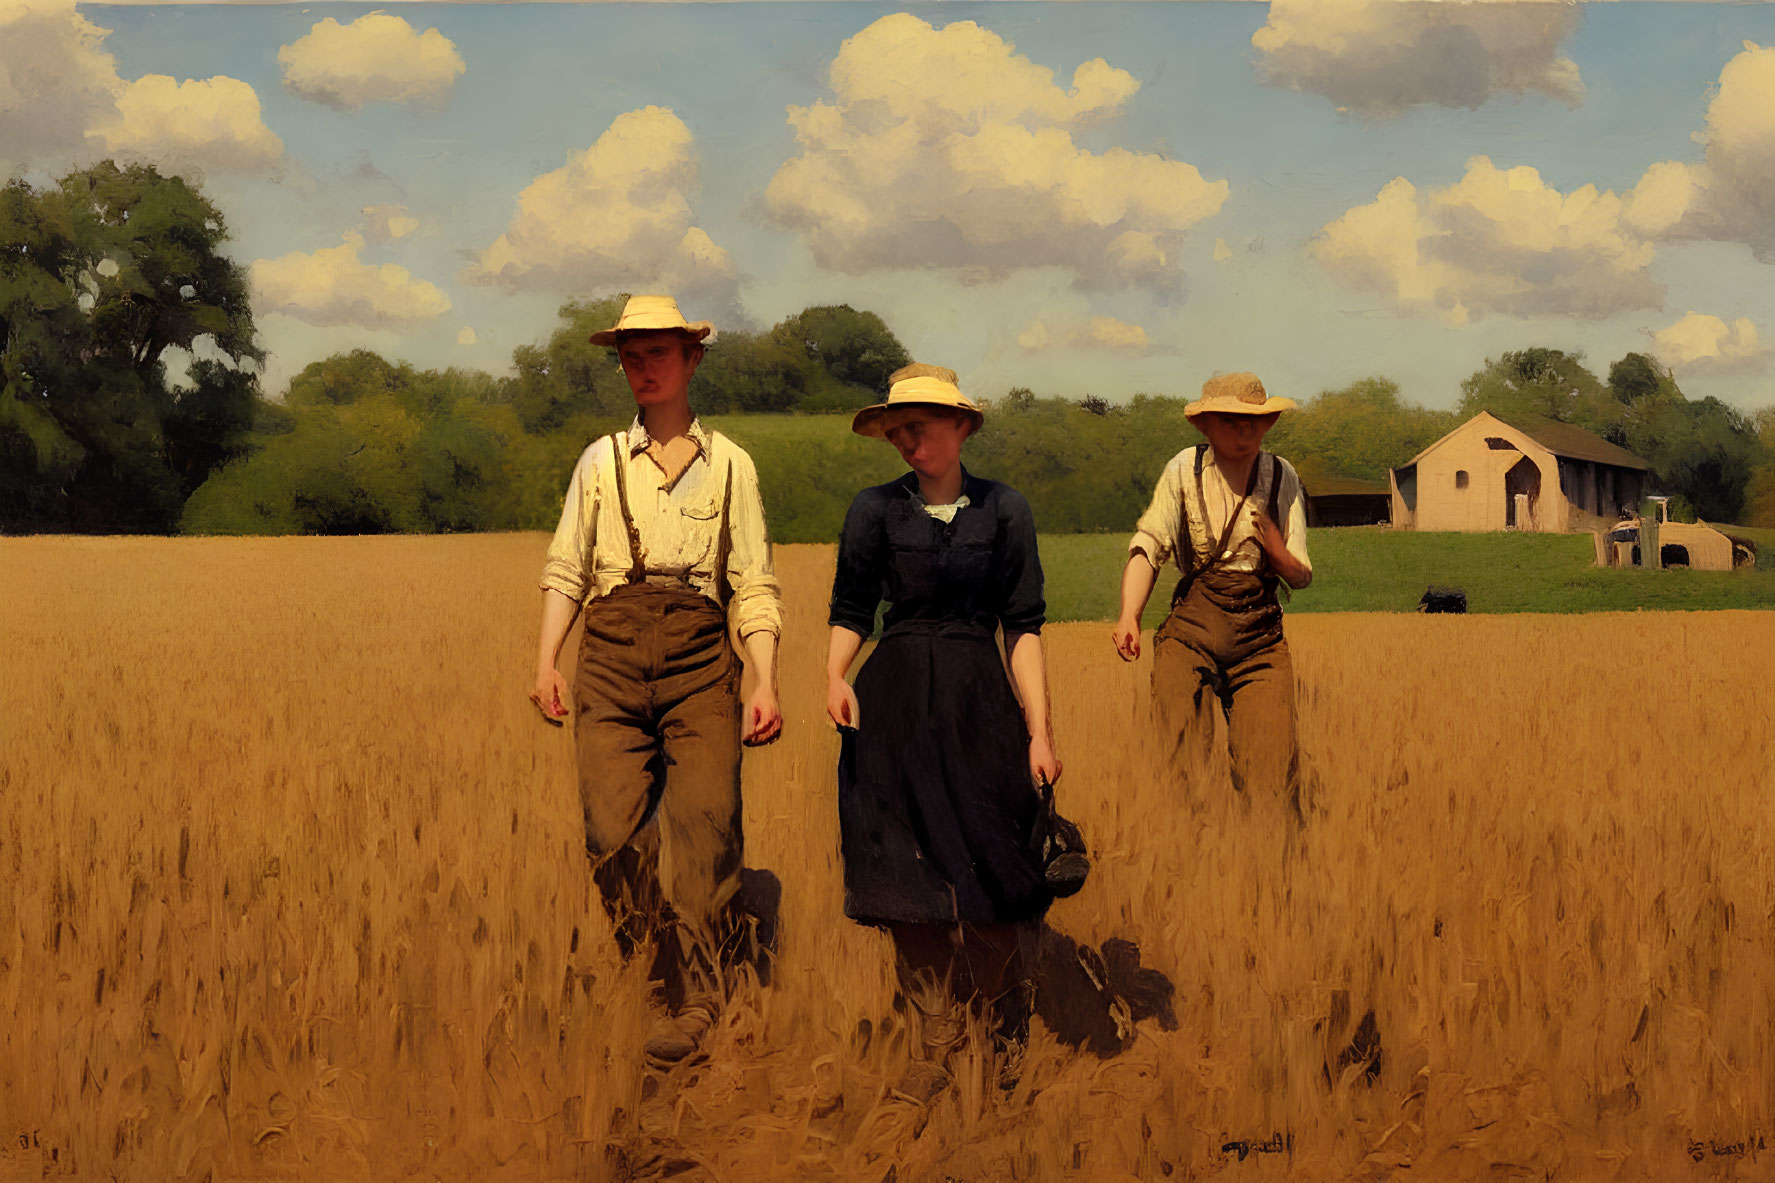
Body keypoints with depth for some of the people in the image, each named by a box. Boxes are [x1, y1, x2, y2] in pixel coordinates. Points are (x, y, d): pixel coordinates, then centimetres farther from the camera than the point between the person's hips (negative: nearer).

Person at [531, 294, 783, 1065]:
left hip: (699, 655, -1)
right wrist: (546, 661, -1)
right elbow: (565, 569, 13)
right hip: (612, 653, 1)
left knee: (703, 823, -12)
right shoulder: (602, 460, 14)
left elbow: (754, 585, 7)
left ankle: (693, 1004, -9)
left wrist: (765, 683, -4)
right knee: (615, 829, -9)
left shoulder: (730, 464, 11)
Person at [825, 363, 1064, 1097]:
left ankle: (1009, 1043, 17)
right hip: (895, 705, 1)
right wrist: (835, 676, -16)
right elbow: (850, 612, 5)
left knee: (991, 872, -3)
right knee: (912, 877, 1)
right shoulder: (876, 509, 4)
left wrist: (1039, 731, -3)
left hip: (979, 700, -1)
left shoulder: (1003, 512, 4)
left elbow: (1023, 627, 3)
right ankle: (937, 1043, 14)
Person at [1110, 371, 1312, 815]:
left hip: (1261, 638, 2)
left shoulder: (1281, 477, 8)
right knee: (1183, 767, -12)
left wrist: (1278, 553, -15)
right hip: (1191, 632, -1)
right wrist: (1129, 616, -28)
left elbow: (1301, 577, 9)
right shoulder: (1185, 469, 0)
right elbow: (1148, 546, -11)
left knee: (1270, 776, -8)